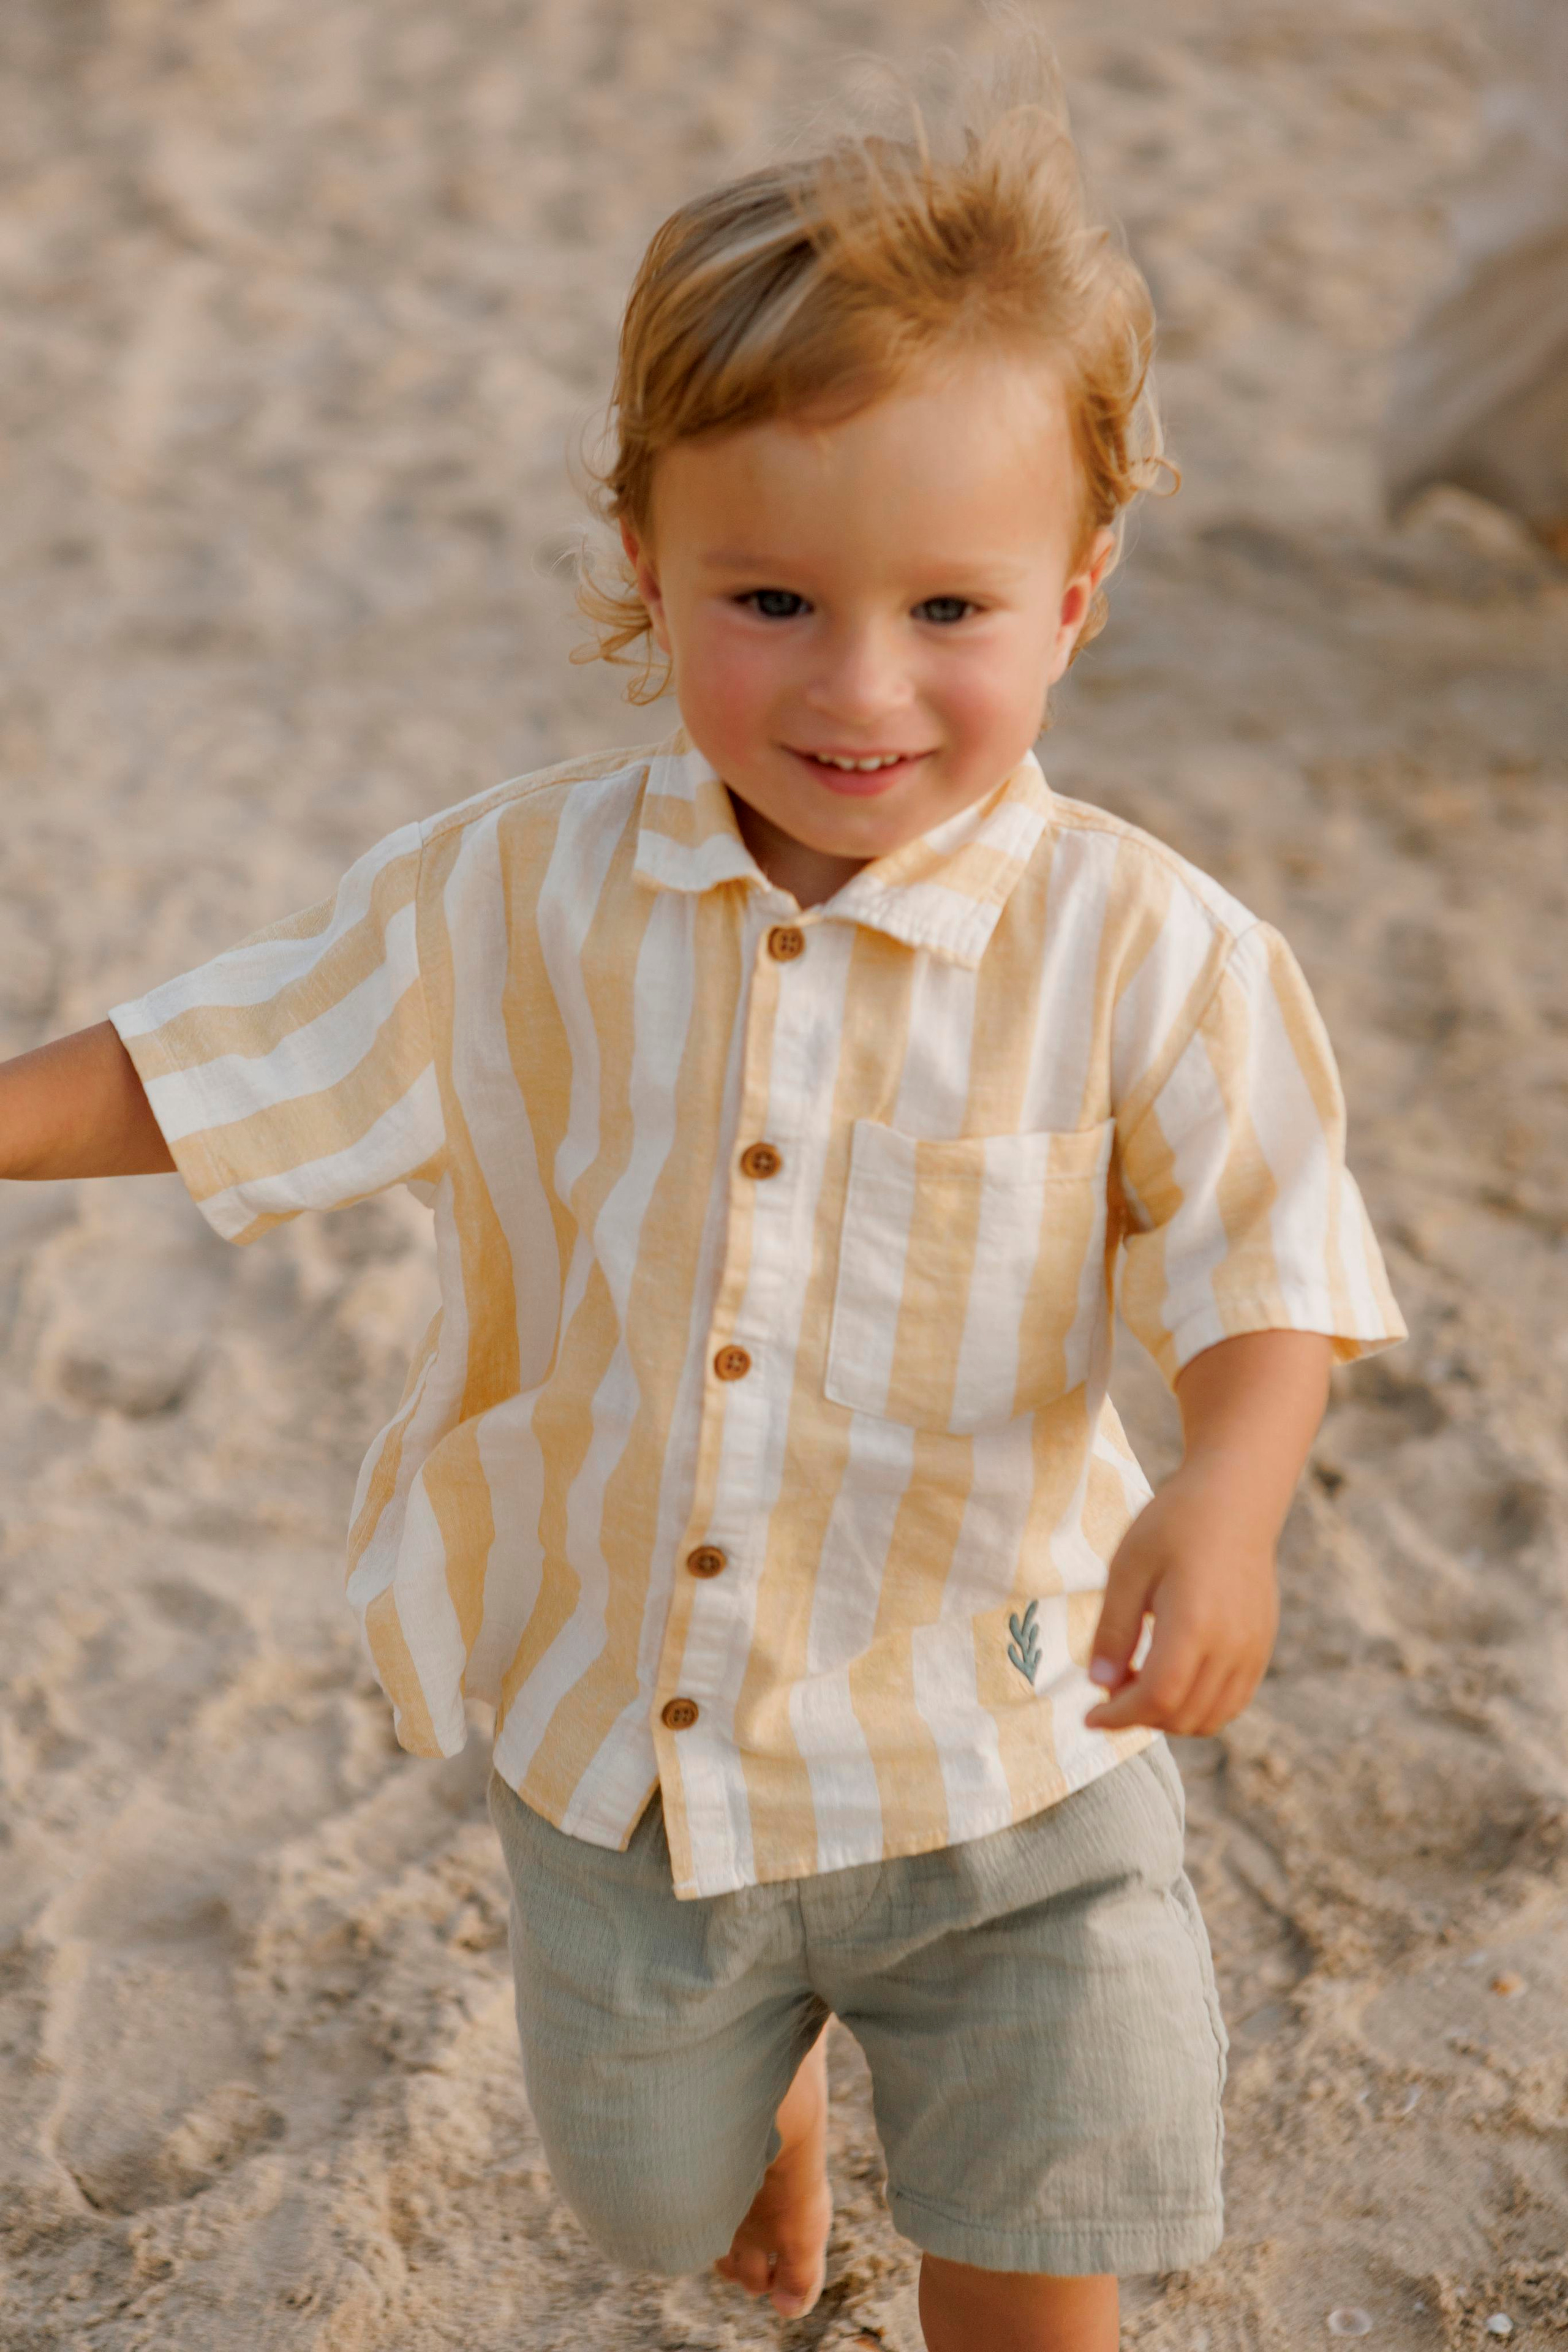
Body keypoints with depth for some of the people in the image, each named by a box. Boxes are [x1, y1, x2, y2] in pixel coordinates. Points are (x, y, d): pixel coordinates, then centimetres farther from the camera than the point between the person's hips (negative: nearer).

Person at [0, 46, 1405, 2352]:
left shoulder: (1141, 948, -18)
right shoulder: (520, 897, -11)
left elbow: (1268, 1267, -14)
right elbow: (223, 1064, -1)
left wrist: (1224, 1497, -32)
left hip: (994, 1741, -2)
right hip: (613, 1730, 3)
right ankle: (767, 2071, 62)